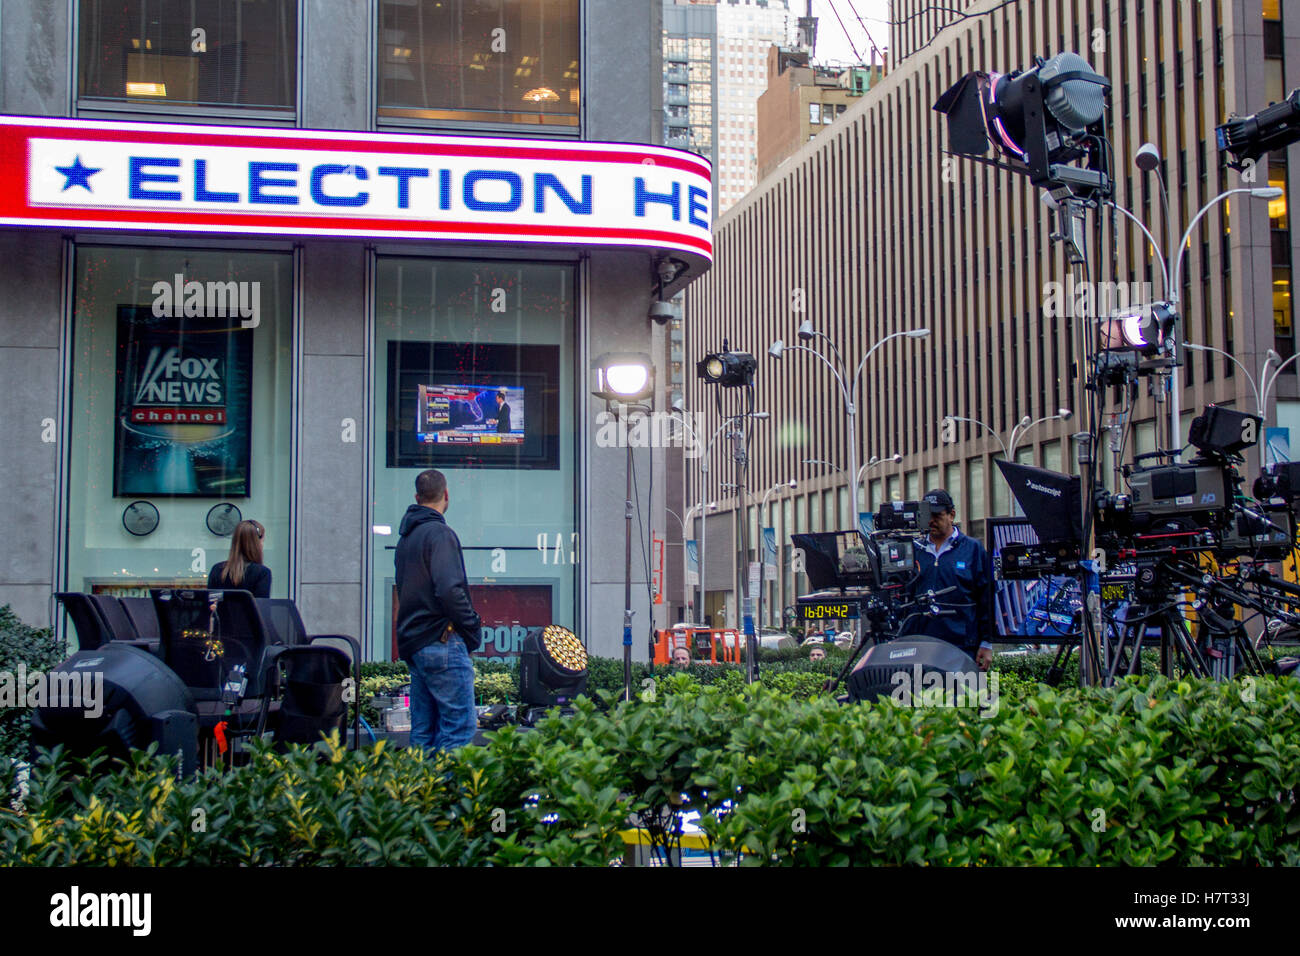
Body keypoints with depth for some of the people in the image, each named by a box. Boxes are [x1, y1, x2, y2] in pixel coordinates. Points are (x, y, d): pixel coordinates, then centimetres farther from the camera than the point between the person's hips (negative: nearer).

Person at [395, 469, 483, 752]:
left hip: (412, 642, 9)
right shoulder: (439, 533, -11)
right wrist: (472, 626, -9)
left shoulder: (406, 535, 17)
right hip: (442, 641, -9)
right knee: (460, 725, -8)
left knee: (423, 729, 11)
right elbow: (450, 589, -22)